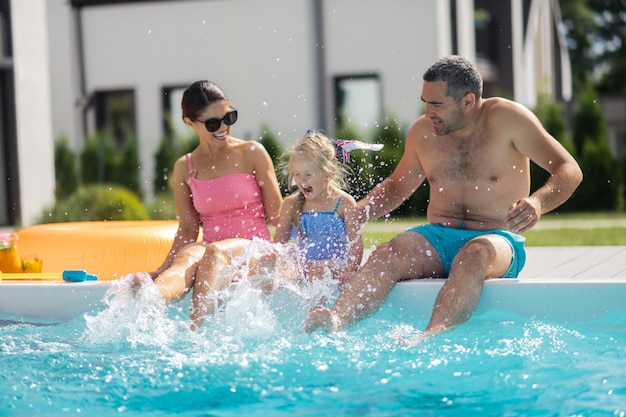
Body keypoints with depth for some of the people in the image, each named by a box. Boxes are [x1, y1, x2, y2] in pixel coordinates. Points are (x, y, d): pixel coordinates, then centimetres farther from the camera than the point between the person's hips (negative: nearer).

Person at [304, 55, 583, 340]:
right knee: (385, 255, -28)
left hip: (498, 240, -4)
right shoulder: (422, 131, 9)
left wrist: (538, 203, -27)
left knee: (473, 254, -40)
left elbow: (569, 170, -5)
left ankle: (430, 337, -62)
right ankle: (336, 320, -53)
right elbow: (397, 186, 26)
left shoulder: (507, 119, -5)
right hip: (438, 237, 4)